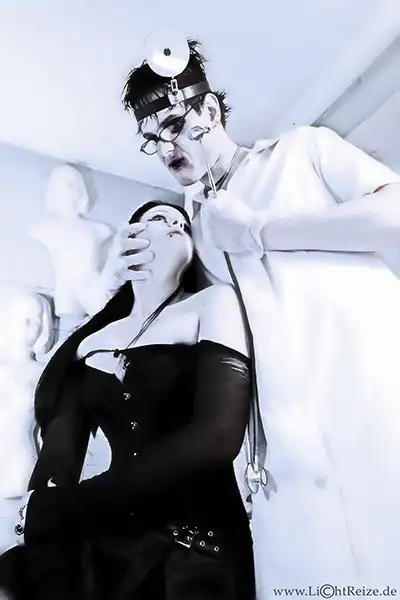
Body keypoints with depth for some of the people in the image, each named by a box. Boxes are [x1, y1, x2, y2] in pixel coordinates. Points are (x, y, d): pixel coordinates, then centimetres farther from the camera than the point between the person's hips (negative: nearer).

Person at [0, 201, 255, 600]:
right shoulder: (90, 342, 7)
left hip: (196, 551, -2)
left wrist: (67, 506, -9)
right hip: (109, 546, 2)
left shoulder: (214, 302, -3)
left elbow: (217, 437, -15)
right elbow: (55, 465, 0)